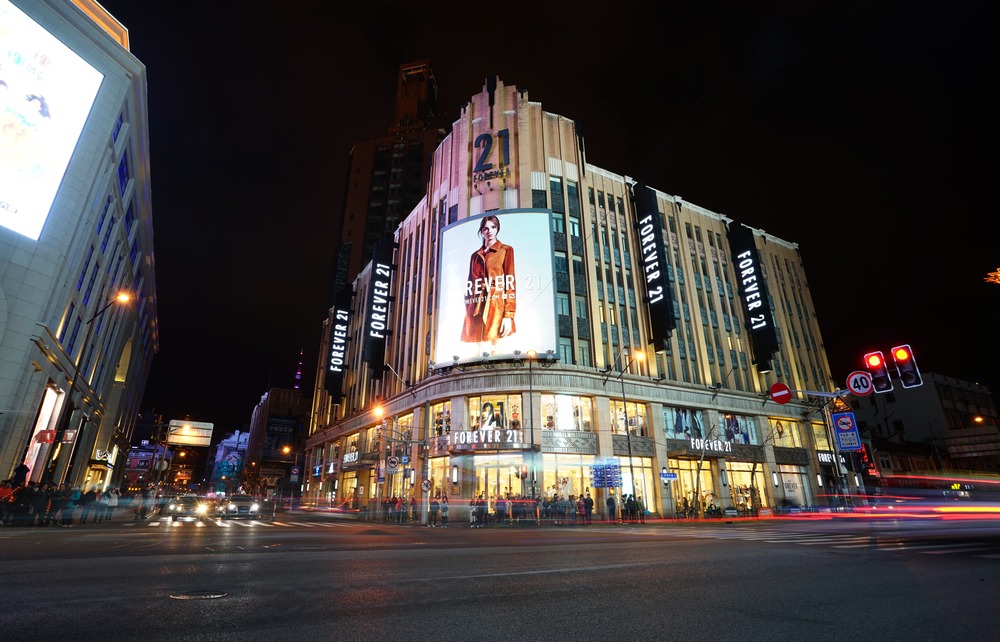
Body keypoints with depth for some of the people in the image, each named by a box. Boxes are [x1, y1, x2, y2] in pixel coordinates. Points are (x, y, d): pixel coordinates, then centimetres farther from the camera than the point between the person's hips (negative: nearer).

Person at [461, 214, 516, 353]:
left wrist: (508, 315, -12)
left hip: (497, 308, -3)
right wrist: (468, 310, 6)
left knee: (494, 348, -11)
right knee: (481, 350, -3)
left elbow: (510, 283, -1)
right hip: (476, 310, 4)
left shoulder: (506, 250, 8)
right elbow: (471, 286, 18)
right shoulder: (475, 255, 21)